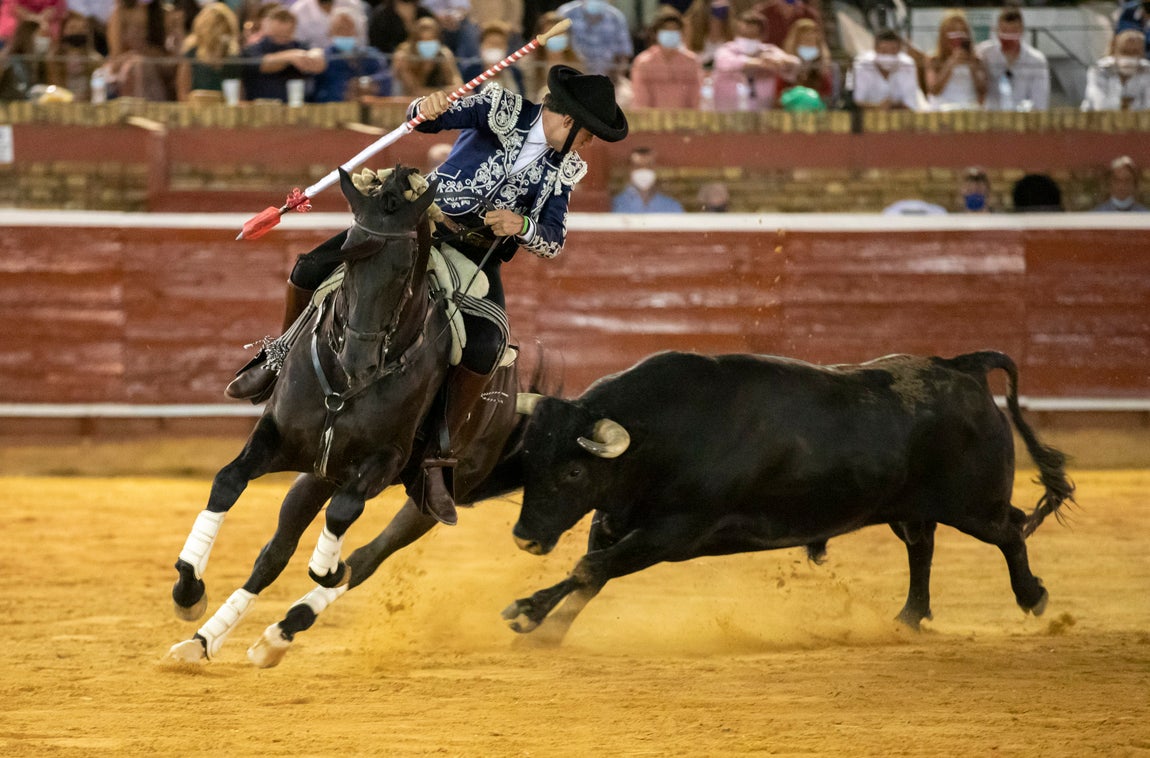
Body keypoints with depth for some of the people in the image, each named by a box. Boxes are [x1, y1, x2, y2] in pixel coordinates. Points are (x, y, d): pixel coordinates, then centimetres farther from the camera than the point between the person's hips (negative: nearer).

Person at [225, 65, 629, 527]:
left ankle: (436, 457, -15)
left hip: (478, 258, 1)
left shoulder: (564, 171, 3)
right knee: (312, 270, -13)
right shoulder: (502, 110, -7)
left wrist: (521, 225, -20)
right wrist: (428, 108, -40)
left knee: (485, 347, -27)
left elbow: (553, 243, 3)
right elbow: (428, 119, -15)